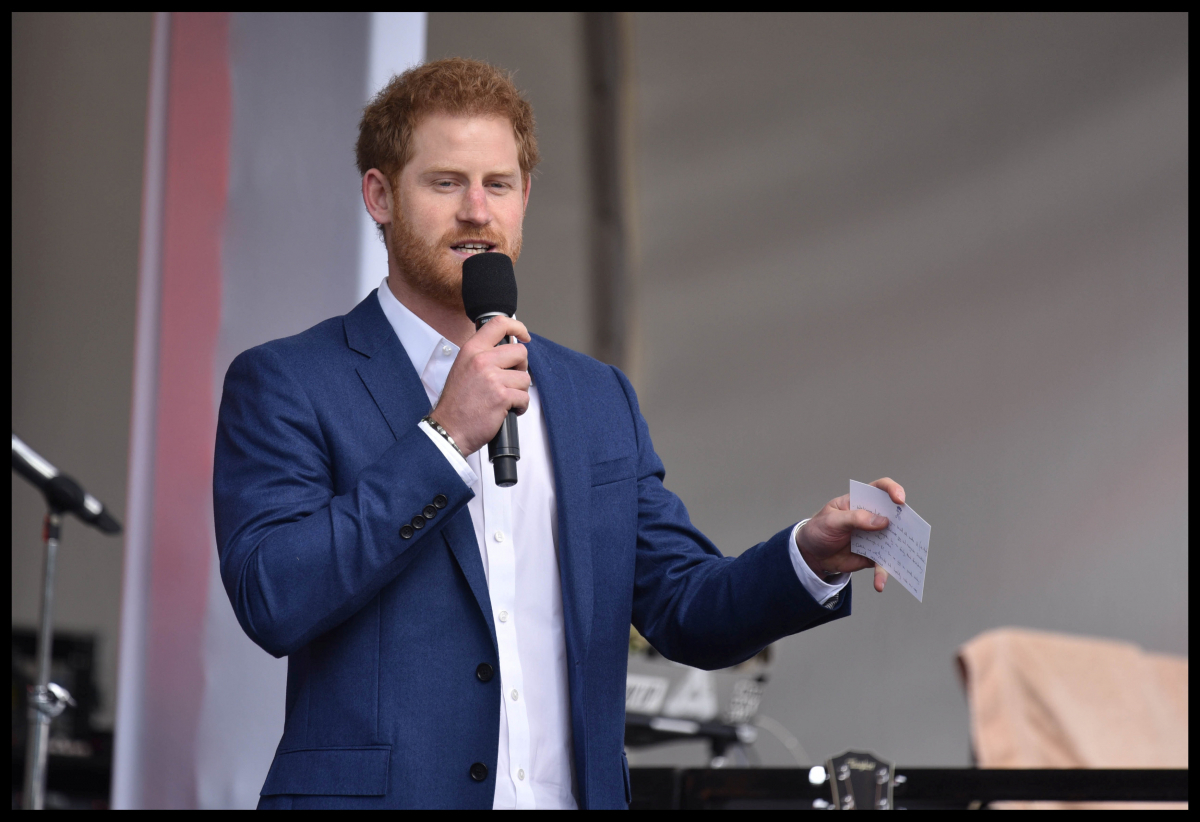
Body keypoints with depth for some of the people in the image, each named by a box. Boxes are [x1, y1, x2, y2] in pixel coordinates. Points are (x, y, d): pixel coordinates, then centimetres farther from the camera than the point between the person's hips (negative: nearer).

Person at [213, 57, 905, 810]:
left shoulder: (601, 398, 13)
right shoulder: (283, 384, -1)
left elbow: (688, 612, 10)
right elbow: (273, 601, -14)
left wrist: (812, 556, -8)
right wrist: (445, 438, -15)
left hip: (574, 791, 4)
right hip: (376, 791, -4)